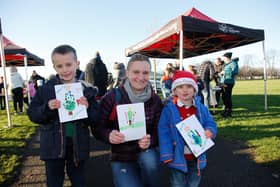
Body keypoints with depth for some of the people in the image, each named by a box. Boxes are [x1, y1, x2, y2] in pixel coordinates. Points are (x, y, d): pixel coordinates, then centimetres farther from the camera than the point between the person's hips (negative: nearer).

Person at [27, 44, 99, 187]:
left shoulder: (86, 90, -7)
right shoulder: (46, 88, -7)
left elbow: (95, 120, -5)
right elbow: (32, 114, -3)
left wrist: (87, 109, -24)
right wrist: (47, 108, -21)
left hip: (78, 145, 1)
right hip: (53, 145, 0)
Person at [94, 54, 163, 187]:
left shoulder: (155, 100, -8)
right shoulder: (112, 97, -15)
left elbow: (159, 131, -6)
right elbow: (98, 128, -9)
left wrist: (150, 141, -28)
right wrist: (109, 135, -31)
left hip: (148, 153, 2)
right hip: (122, 158, -1)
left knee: (149, 161, -30)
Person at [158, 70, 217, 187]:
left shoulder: (201, 108, -3)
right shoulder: (169, 109, -15)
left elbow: (211, 124, 4)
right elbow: (164, 133, -13)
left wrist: (209, 131, -21)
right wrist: (167, 155, -15)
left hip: (196, 156, 4)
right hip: (178, 157, -3)